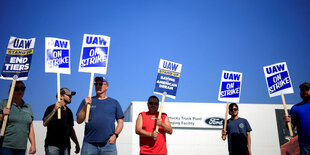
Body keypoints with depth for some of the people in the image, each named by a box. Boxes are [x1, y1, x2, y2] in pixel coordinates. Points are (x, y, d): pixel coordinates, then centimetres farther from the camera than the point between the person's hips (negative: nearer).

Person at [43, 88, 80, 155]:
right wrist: (54, 110, -23)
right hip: (52, 145, -5)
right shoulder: (51, 108, -1)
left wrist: (76, 143, 17)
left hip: (66, 146, 6)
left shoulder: (68, 111, 17)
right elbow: (45, 123, -15)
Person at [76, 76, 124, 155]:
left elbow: (120, 122, 12)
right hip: (89, 143, 0)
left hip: (108, 143, 0)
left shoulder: (114, 102, 14)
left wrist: (115, 135, -4)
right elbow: (79, 121, 5)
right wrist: (85, 106, -7)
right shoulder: (87, 101, 14)